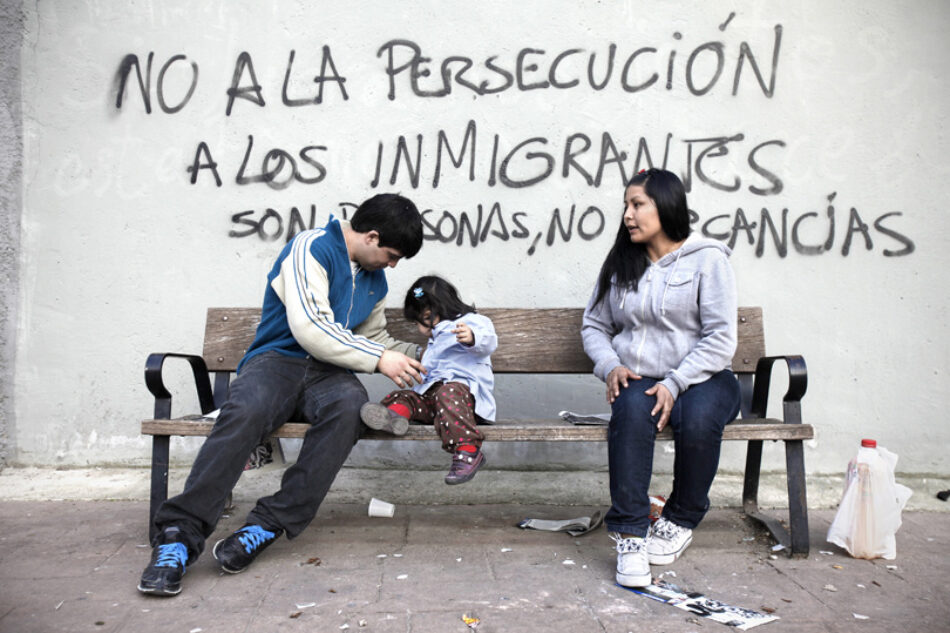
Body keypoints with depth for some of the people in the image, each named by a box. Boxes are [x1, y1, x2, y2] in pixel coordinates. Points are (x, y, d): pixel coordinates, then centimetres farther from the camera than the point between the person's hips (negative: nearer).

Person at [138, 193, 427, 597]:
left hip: (327, 373, 5)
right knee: (246, 412, -38)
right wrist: (378, 358, -14)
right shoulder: (312, 248, -6)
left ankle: (269, 523, -29)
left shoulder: (375, 280, 20)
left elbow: (374, 337, 32)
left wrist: (414, 355, 16)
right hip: (277, 359, -5)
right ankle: (180, 534, -31)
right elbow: (310, 328, -17)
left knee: (350, 405, -33)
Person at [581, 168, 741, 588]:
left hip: (702, 378, -2)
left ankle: (681, 521, -7)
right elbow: (594, 325, 16)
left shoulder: (707, 259, 0)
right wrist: (610, 366, -5)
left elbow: (720, 338, -7)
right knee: (632, 409, -33)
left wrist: (674, 383, -18)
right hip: (638, 379, 2)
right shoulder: (620, 264, 13)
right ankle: (629, 535, -28)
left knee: (698, 420, -34)